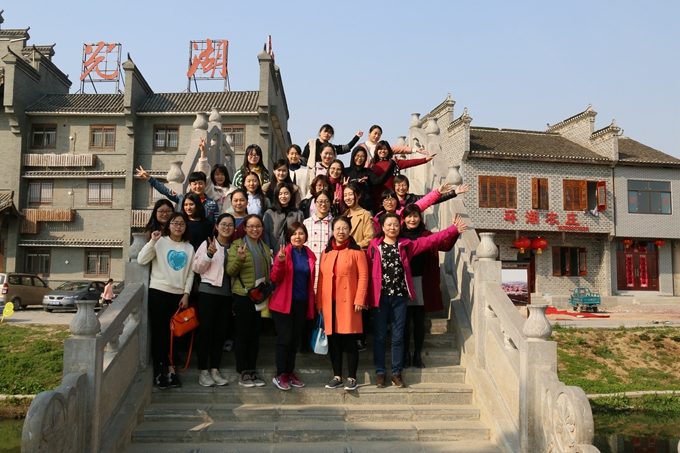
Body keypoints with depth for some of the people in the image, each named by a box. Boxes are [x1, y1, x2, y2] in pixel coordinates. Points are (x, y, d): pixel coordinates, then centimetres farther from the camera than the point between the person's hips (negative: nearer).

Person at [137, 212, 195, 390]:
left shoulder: (189, 248, 10)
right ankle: (159, 371, 2)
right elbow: (141, 260, -11)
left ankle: (170, 368, 18)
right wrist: (152, 241, -19)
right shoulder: (160, 242, -1)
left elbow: (190, 274, 9)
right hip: (158, 292, -3)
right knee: (159, 332, -3)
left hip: (179, 295, 3)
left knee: (173, 333, 8)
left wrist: (186, 294, 1)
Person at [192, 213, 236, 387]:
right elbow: (197, 268, -6)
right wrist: (209, 254, -19)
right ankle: (203, 371, 8)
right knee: (205, 330, -1)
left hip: (227, 293, 4)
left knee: (220, 332, 8)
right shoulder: (208, 244, 0)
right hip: (208, 291, -4)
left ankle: (215, 369, 16)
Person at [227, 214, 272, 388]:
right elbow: (230, 271, -11)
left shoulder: (265, 247, 14)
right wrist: (239, 258, -28)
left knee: (255, 334, 10)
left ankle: (252, 371, 17)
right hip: (243, 295, -5)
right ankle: (242, 373, 8)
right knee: (242, 333, 0)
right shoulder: (237, 245, -4)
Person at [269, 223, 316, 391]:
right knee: (285, 339, -5)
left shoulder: (310, 255, 7)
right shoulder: (284, 252, -7)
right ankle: (280, 375, 5)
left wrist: (312, 300, 9)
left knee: (295, 339, 10)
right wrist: (280, 262, -27)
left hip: (302, 303, 5)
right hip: (284, 302, -5)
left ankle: (290, 372, 21)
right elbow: (275, 278, -12)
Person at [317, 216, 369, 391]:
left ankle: (352, 378, 10)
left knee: (350, 340, 0)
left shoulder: (357, 251, 0)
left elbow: (363, 276, -6)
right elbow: (321, 278, 12)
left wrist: (359, 300, -13)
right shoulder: (326, 252, 14)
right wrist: (319, 302, 8)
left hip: (348, 303, -4)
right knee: (333, 340, 8)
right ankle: (337, 377, 17)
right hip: (330, 303, 4)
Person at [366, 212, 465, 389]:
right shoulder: (374, 245, 0)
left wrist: (453, 229, -2)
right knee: (380, 336, 5)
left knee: (398, 336, 7)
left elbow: (430, 240, 2)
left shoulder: (406, 245, 5)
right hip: (380, 297, -2)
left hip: (399, 297, 2)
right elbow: (368, 270, -4)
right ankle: (380, 373, 16)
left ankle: (397, 373, 17)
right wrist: (367, 296, -9)